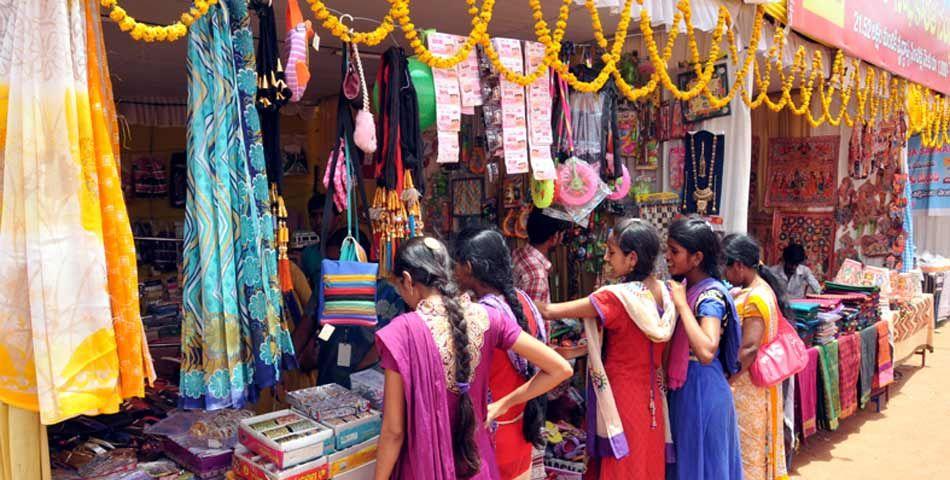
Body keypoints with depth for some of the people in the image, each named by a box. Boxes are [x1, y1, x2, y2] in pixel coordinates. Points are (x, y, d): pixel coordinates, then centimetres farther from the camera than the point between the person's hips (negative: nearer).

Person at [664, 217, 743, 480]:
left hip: (702, 389, -8)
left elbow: (706, 353, -36)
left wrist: (681, 303, -29)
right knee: (687, 457, 20)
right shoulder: (688, 288, 5)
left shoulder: (710, 295, -20)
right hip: (684, 386, 8)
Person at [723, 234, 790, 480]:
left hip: (746, 384, -9)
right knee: (753, 443, 19)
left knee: (746, 444, 4)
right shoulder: (759, 290, 7)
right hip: (753, 381, 9)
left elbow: (749, 349, -26)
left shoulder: (755, 298, -22)